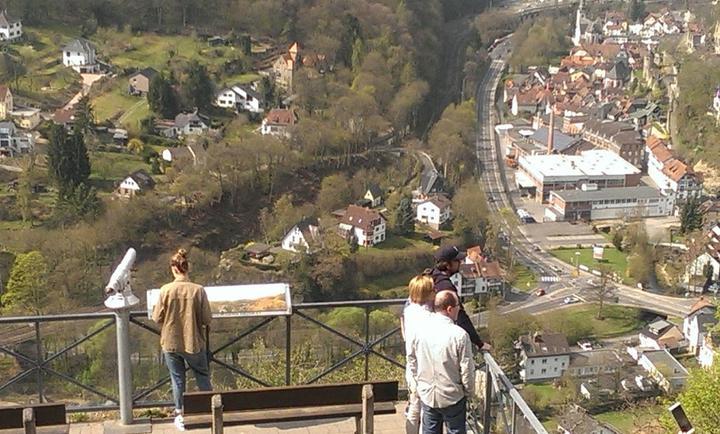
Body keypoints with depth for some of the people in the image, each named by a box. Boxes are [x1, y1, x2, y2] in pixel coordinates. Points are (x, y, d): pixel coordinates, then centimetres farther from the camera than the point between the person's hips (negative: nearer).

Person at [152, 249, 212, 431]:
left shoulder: (166, 290, -14)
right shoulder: (198, 290, -15)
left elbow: (157, 318, -6)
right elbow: (206, 319, -10)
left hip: (171, 343, 1)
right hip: (193, 342, 0)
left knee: (177, 379, 16)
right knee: (203, 376, 19)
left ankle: (180, 416, 25)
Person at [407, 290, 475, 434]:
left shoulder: (420, 331, -7)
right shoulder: (459, 335, -22)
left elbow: (412, 361, 4)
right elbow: (467, 369, -15)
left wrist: (416, 385, 18)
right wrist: (469, 391, 2)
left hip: (427, 395, 4)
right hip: (452, 396, -4)